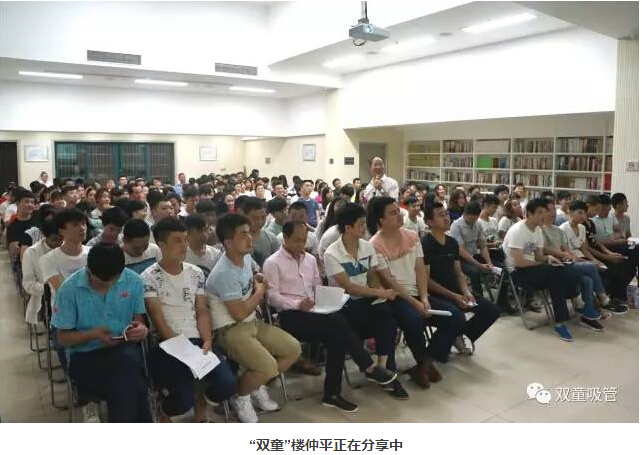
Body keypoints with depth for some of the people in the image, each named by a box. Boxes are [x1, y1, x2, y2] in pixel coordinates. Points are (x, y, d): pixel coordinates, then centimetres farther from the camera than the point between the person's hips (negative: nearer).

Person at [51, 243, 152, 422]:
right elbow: (63, 337, 0)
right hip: (85, 355, -2)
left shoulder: (133, 281, -5)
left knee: (129, 363, -35)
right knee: (130, 382, -30)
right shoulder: (69, 289, -10)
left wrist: (142, 329, -18)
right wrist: (93, 334, -19)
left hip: (125, 348, 2)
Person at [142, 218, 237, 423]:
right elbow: (158, 320, -9)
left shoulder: (196, 273, 11)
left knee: (227, 385, -16)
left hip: (197, 341, 4)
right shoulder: (149, 278, -4)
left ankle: (200, 411, 19)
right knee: (183, 399, -24)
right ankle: (165, 414, 15)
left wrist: (207, 341, -8)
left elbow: (202, 312, 8)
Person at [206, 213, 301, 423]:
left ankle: (257, 387, 19)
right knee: (268, 367, -27)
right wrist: (259, 292, -8)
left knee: (293, 349, 2)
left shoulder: (246, 257, 2)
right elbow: (240, 313, -23)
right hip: (230, 330, -9)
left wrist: (256, 281, 4)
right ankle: (239, 396, 5)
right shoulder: (224, 273, -26)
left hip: (252, 322, 9)